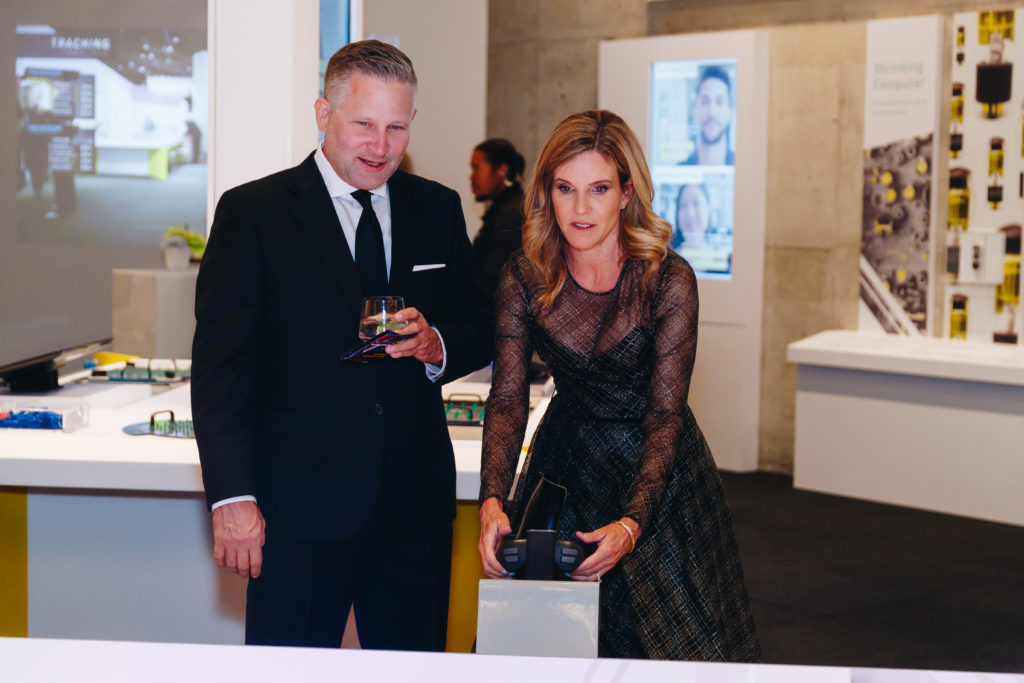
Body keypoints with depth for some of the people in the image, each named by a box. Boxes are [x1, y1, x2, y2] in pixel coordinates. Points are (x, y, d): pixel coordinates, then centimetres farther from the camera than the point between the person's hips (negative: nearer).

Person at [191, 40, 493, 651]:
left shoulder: (438, 210, 10)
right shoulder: (253, 212, -2)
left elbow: (482, 330, 16)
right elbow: (220, 364, -6)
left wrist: (437, 345, -8)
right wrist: (233, 498, -13)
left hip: (415, 503, 4)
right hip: (301, 505, -3)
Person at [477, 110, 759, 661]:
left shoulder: (667, 279, -20)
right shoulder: (524, 278, -11)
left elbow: (665, 413, -22)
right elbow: (507, 399, -14)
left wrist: (631, 524, -35)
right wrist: (492, 502, -30)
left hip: (655, 469, -2)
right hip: (566, 460, 3)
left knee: (671, 647, 2)